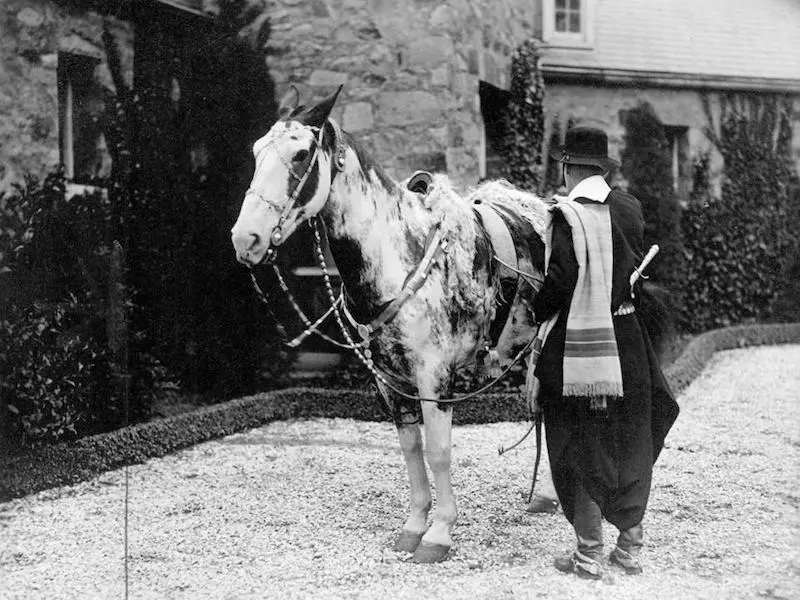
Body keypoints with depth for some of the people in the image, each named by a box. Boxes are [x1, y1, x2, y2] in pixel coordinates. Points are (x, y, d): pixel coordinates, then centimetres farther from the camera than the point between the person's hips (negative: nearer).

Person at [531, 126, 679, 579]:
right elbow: (639, 266, 11)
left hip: (577, 345, -5)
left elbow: (558, 285, -19)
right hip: (628, 343, 5)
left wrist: (531, 319, -6)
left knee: (581, 448, 5)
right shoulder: (630, 210, 4)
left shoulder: (567, 216, -14)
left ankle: (590, 554, 10)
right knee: (630, 446, 16)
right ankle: (631, 545, 25)